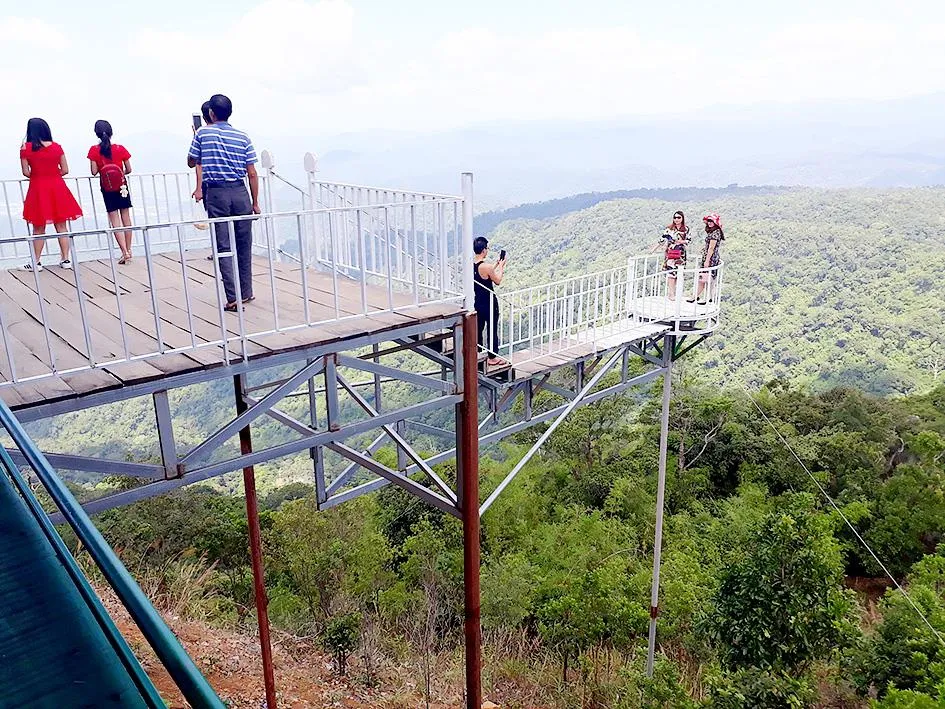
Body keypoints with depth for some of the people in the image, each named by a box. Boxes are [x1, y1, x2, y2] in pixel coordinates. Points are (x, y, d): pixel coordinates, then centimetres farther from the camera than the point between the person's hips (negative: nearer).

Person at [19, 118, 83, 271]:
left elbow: (26, 172, -4)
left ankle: (37, 262, 13)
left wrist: (37, 176, 15)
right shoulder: (57, 147, -1)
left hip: (38, 189, -2)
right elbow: (65, 170, 1)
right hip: (57, 188, 2)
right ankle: (65, 259, 12)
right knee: (61, 226, 10)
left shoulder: (26, 149, -5)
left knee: (39, 229, 8)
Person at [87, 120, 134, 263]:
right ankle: (128, 250, 15)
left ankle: (125, 252, -10)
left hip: (107, 188, -1)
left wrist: (101, 168, 11)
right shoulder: (120, 149, -7)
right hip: (122, 186, 1)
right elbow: (128, 170, -3)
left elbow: (94, 172, -10)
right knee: (126, 218, 10)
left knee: (115, 220, 0)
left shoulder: (94, 150, -8)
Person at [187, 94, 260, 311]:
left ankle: (233, 298, -7)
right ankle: (246, 293, 20)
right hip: (240, 192, 2)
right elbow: (252, 174, 1)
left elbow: (191, 162, 13)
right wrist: (255, 202, 9)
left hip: (216, 193, -1)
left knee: (223, 246, -1)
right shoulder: (243, 138, 3)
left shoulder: (203, 133, 0)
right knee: (244, 245, 12)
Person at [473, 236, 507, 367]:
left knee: (478, 328, 18)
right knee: (492, 330, 6)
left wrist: (496, 265, 16)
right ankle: (492, 357, 15)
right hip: (489, 303, -7)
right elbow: (497, 281, -9)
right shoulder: (486, 266, -24)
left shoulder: (471, 265, -1)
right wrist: (501, 267, 3)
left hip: (477, 302, 7)